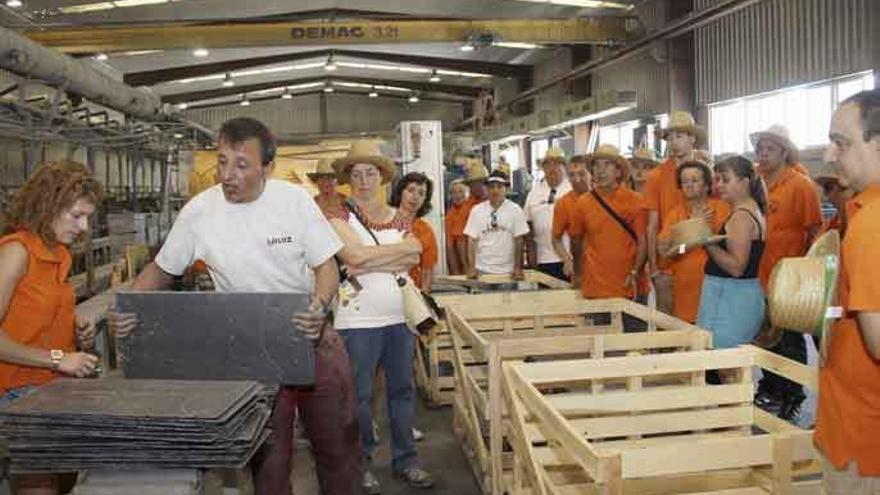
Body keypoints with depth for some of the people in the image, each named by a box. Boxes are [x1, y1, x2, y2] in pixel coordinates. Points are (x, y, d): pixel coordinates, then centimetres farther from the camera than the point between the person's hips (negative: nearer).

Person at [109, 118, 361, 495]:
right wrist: (127, 308, -16)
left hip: (315, 338, 1)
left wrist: (320, 306, -27)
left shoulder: (295, 199, -10)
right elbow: (161, 270, 3)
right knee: (268, 455, 6)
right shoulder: (197, 212, -9)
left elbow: (326, 266, -6)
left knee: (338, 444, 11)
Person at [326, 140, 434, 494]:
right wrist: (402, 247, -9)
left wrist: (370, 262, -15)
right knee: (359, 395, 5)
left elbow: (413, 258, -4)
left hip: (400, 316, 5)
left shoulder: (400, 218, 11)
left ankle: (405, 460, 25)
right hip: (358, 320, -4)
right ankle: (361, 464, 20)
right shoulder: (340, 217, -2)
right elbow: (355, 255, -19)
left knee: (402, 390, 12)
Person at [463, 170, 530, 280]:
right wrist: (471, 268, -7)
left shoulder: (515, 210, -2)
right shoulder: (477, 210, 2)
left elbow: (519, 241, -3)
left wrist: (518, 268, -9)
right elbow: (472, 240, 1)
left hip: (507, 271, -1)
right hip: (482, 270, 1)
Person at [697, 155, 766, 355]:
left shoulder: (741, 216, -15)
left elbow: (736, 267, -21)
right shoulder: (751, 210, 16)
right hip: (740, 295, 10)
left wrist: (708, 243, -20)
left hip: (730, 298, -10)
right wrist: (709, 239, 14)